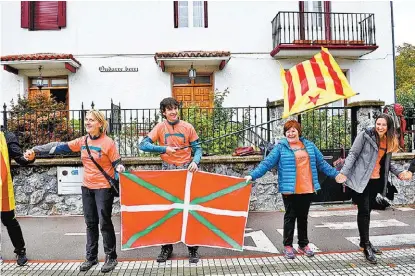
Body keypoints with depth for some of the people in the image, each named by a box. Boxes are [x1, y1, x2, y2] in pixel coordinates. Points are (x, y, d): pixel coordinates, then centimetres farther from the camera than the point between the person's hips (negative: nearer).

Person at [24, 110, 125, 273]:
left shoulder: (108, 142, -13)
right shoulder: (82, 141, 3)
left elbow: (117, 164, -10)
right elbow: (61, 147, 1)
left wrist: (119, 169, -33)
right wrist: (36, 150, -4)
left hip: (104, 188, -6)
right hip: (87, 187, 6)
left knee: (104, 222, 0)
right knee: (90, 223, 14)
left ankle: (111, 257, 16)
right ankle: (91, 257, 27)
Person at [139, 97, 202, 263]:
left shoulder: (188, 127, 1)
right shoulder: (160, 127, 0)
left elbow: (197, 148, 2)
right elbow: (143, 145, -8)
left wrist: (195, 161, -18)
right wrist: (164, 149, -18)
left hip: (186, 170, 0)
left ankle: (193, 248, 16)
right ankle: (166, 247, 24)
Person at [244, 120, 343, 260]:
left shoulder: (309, 145, 10)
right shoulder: (280, 147, -2)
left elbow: (322, 163, 17)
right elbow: (267, 163, -8)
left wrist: (336, 174, 15)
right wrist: (253, 175, -17)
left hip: (307, 189, 4)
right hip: (289, 189, -3)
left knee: (303, 217, 14)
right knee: (290, 217, 6)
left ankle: (303, 245, 27)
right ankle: (288, 246, 18)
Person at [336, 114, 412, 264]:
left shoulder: (389, 141, 8)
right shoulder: (365, 135, -10)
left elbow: (387, 162, 13)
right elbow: (353, 154, -12)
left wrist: (400, 172, -2)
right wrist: (344, 172, -20)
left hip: (376, 181, 6)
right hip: (362, 180, -6)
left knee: (367, 211, 15)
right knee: (364, 212, -2)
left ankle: (364, 242, 28)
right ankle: (366, 245, 8)